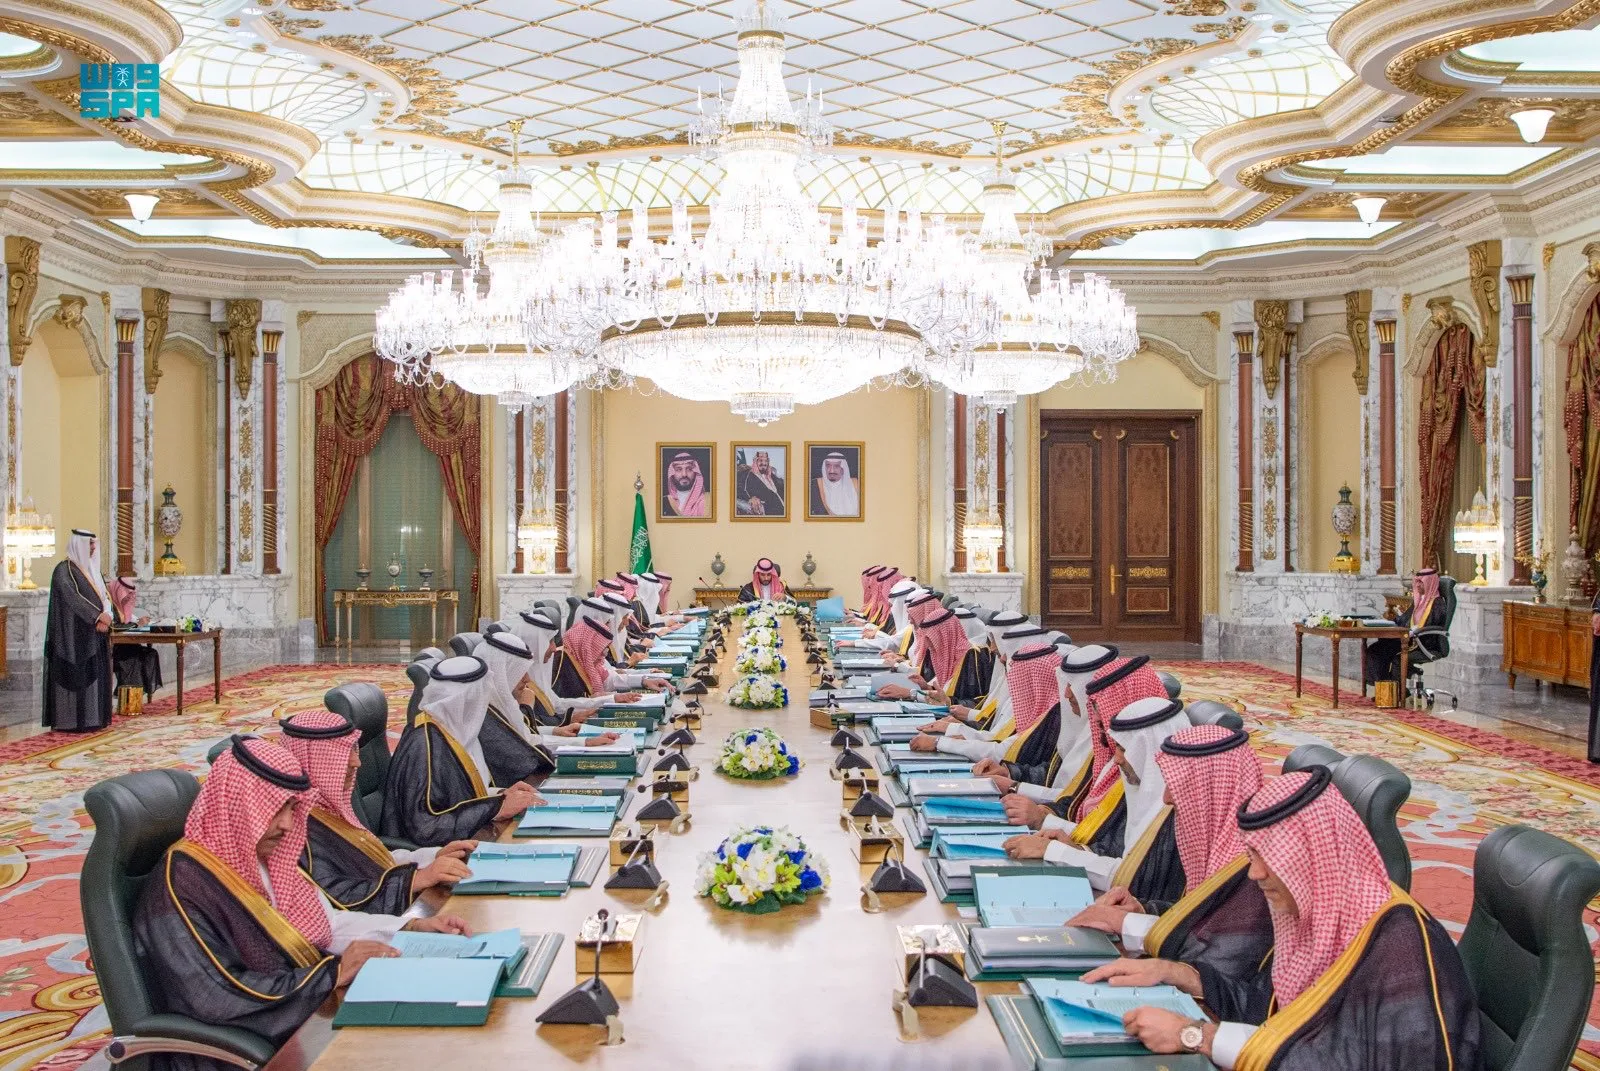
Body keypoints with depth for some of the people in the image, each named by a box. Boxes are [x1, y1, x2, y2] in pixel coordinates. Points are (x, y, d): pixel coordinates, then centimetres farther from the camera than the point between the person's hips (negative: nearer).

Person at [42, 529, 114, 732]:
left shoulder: (92, 569, 16)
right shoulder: (64, 570, -9)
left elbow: (104, 596, 10)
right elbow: (72, 597, -21)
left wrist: (105, 618, -9)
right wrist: (99, 615, -26)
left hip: (95, 634, 8)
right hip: (74, 633, -8)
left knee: (96, 675, 6)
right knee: (75, 675, -7)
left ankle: (93, 718, 10)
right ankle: (70, 720, -3)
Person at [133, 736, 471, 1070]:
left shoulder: (263, 858, 7)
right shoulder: (182, 883, -19)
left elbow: (326, 923, 14)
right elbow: (218, 997, -24)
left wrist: (413, 927, 1)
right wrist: (333, 973, -18)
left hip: (312, 1013, 8)